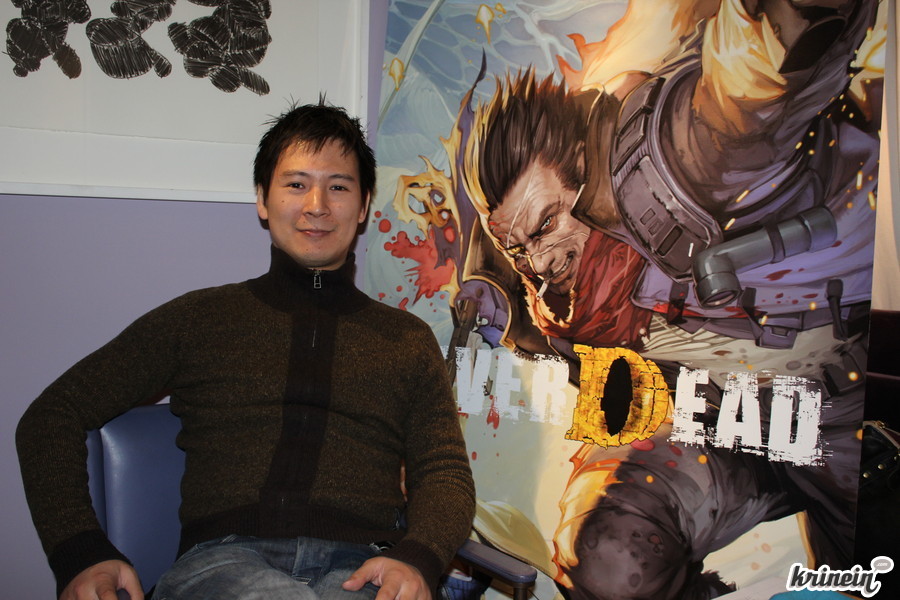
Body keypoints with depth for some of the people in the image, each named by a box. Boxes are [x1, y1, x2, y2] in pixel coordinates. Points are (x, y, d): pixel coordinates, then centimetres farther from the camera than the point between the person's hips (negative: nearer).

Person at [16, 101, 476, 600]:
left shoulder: (408, 339, 20)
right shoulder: (198, 318, 16)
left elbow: (446, 473, 14)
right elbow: (53, 415, 16)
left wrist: (415, 558, -10)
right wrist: (78, 551, -1)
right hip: (223, 559, -1)